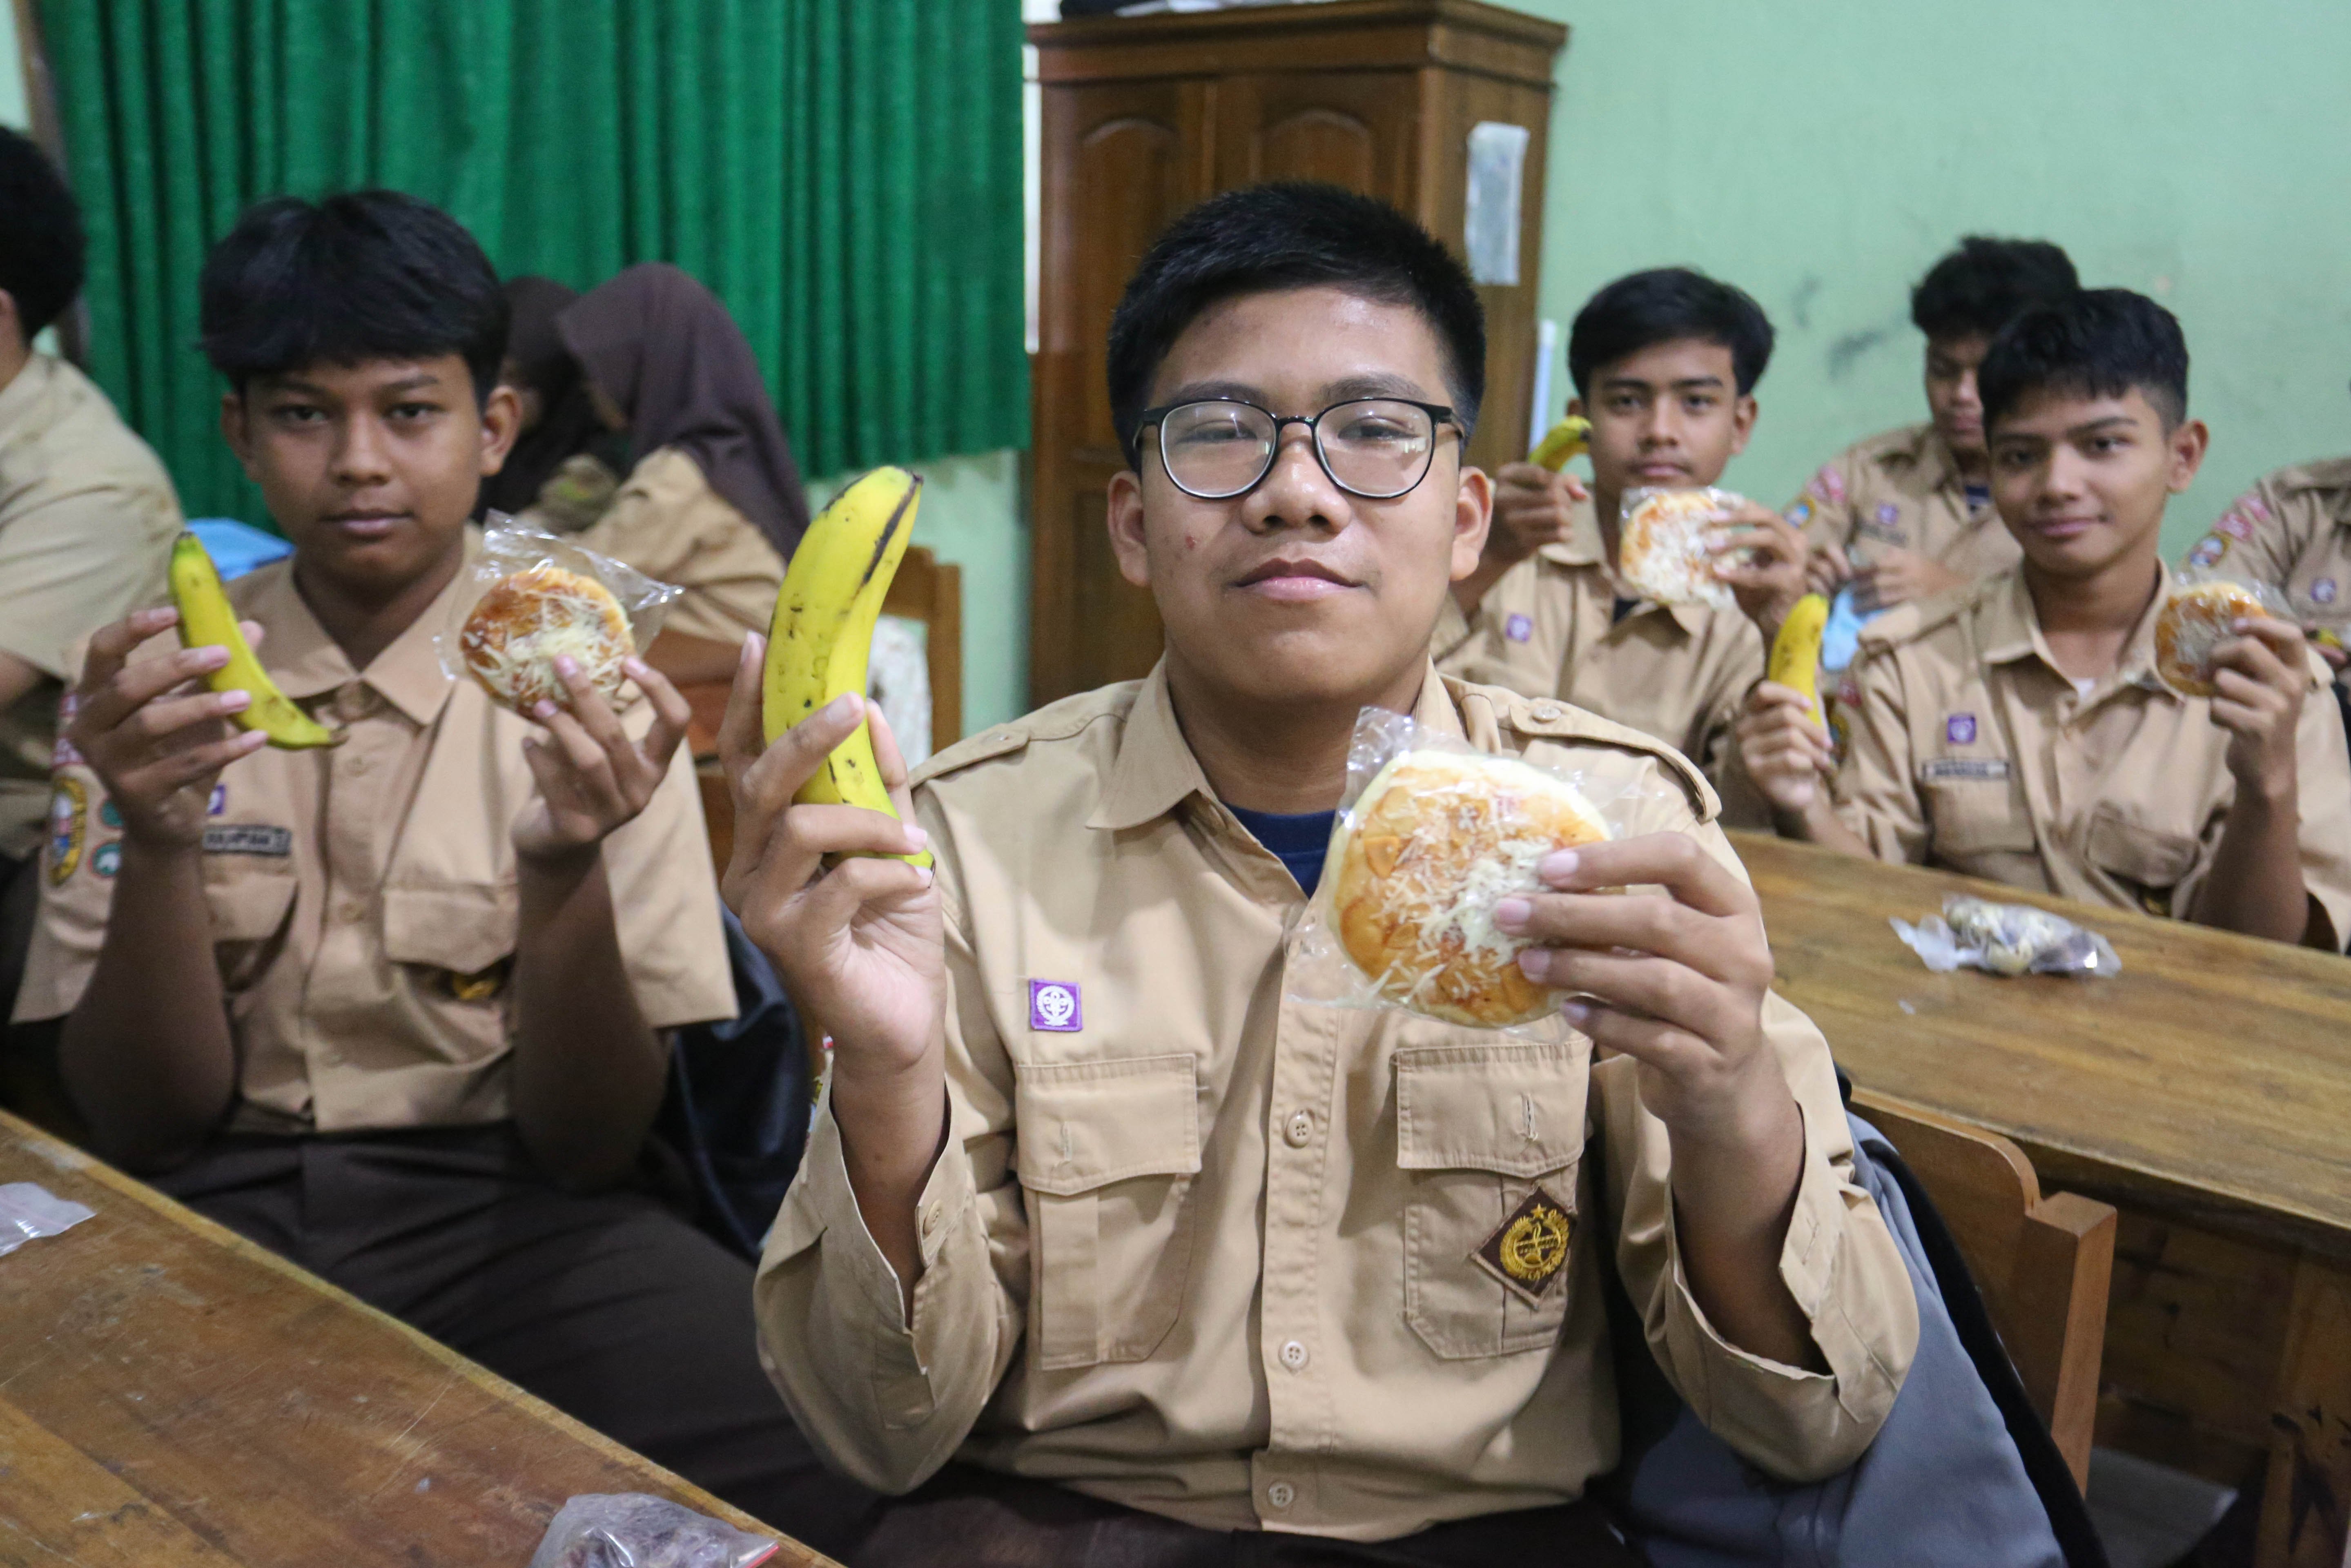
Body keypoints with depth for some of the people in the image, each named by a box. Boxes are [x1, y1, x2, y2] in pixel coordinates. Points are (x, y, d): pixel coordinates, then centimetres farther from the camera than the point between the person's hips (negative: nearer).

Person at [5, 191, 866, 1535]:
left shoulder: (581, 690, -2)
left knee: (807, 1444, -28)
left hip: (503, 1210, -1)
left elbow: (591, 1149, -5)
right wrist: (158, 847, -19)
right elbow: (139, 1125, 0)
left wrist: (567, 873, -24)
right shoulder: (155, 682, 4)